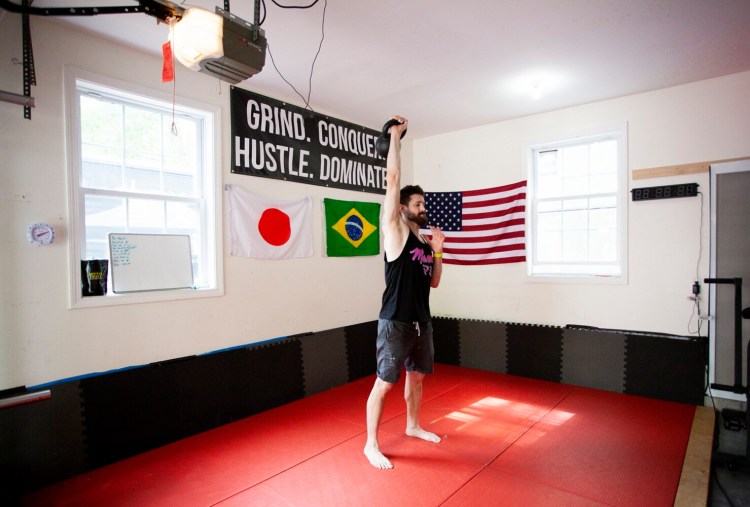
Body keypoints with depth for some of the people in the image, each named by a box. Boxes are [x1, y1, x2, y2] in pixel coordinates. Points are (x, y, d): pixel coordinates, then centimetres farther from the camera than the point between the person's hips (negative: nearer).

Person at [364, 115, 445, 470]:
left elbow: (434, 282, 14)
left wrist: (438, 252, 0)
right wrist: (396, 136, -8)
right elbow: (392, 180, -13)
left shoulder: (425, 242, 12)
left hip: (421, 321, 8)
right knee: (385, 383, 0)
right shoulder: (394, 232, -8)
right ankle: (371, 444, 16)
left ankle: (413, 426, 42)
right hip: (395, 322, -7)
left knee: (417, 376, 21)